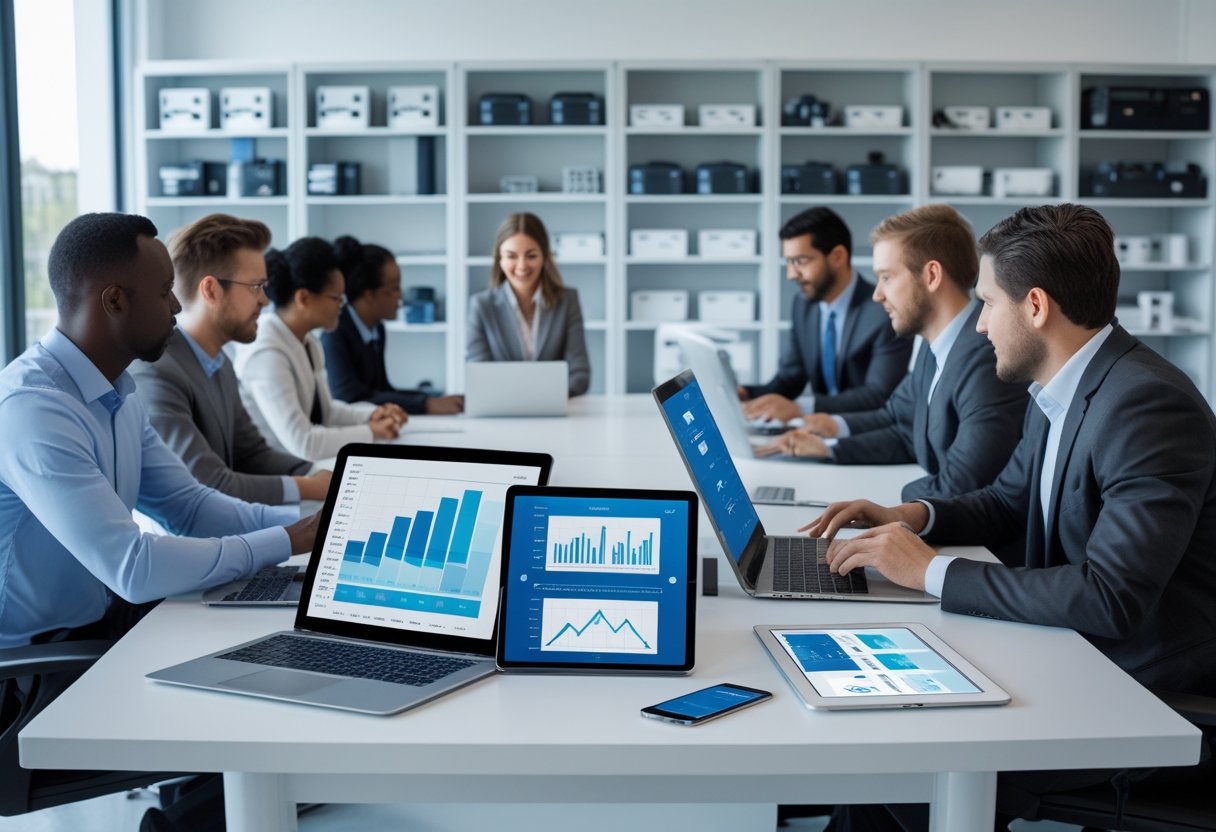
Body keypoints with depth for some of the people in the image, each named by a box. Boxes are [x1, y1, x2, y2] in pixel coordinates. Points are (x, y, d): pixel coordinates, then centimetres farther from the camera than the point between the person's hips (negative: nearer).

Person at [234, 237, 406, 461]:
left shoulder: (308, 342, 5)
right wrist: (370, 432, -15)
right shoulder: (266, 353, -22)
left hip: (303, 465, 8)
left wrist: (371, 415, 1)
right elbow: (301, 443, -26)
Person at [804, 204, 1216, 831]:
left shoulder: (1148, 404, -24)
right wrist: (910, 518, 0)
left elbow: (1110, 598, -31)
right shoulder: (1060, 392, 4)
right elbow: (1006, 503, 20)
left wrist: (933, 571, -25)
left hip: (1146, 688, -8)